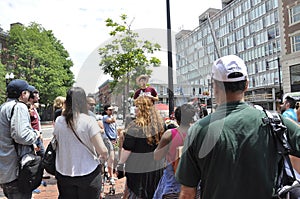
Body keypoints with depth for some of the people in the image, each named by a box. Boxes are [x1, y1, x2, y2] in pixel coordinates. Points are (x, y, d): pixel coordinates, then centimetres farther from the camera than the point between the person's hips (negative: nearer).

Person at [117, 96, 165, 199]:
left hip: (138, 169, -5)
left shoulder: (135, 126, -20)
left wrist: (120, 163, -5)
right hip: (157, 167, 5)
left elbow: (127, 149, -18)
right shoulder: (160, 124, -4)